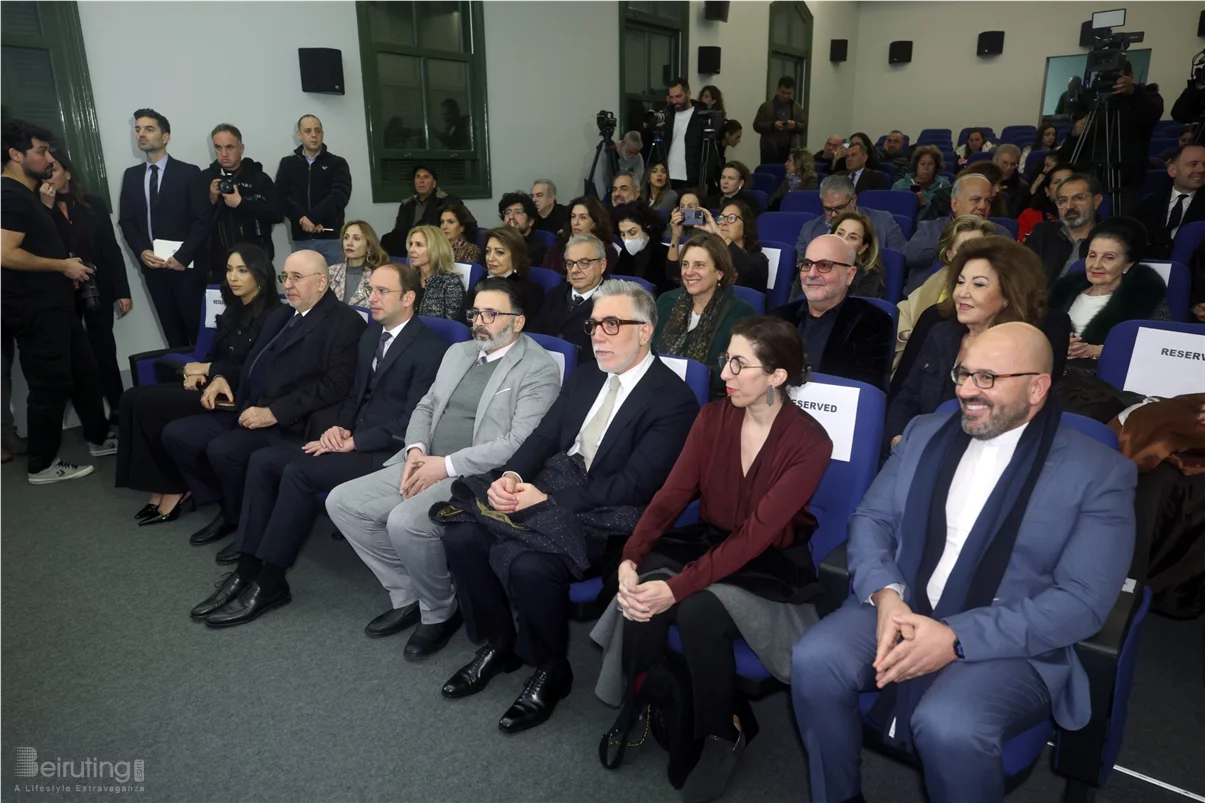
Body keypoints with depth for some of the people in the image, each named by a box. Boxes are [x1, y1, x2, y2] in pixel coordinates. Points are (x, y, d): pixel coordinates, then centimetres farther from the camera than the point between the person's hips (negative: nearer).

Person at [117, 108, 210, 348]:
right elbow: (126, 220, 12)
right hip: (152, 266, 4)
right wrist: (141, 251, -6)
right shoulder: (131, 175, 13)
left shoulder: (188, 172, -2)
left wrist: (182, 256, -15)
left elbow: (203, 219, -8)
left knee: (197, 326, -3)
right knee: (171, 329, 8)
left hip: (186, 265, -4)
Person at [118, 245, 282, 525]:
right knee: (133, 397, -9)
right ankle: (160, 486, -8)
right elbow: (216, 355, 17)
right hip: (213, 387, 9)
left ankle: (176, 489, -4)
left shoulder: (270, 317, -10)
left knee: (148, 404, -18)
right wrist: (195, 373, -5)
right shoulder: (232, 311, 16)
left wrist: (207, 370, -9)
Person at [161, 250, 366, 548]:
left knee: (223, 449, -27)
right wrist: (222, 377, 7)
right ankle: (229, 506, 13)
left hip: (289, 425, -9)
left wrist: (274, 412, -21)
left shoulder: (344, 322, -7)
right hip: (247, 412, 9)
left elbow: (335, 385, -18)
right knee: (175, 434, 0)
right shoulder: (281, 314, 19)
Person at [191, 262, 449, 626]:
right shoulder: (370, 334, 15)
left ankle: (269, 583, -13)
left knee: (298, 472, -26)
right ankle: (247, 569, -5)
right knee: (263, 460, -7)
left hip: (388, 453, -9)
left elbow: (412, 421, -18)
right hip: (354, 439, 9)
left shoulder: (431, 349, -13)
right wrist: (339, 427, -1)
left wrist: (353, 441, -17)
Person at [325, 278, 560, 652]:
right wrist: (416, 450, -3)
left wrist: (447, 465, -18)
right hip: (426, 465, 8)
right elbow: (426, 407, 19)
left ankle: (440, 612, -2)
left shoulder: (539, 369, -8)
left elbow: (520, 443, -17)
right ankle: (407, 596, 9)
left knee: (405, 521, -30)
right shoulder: (457, 352, 17)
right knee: (342, 501, -4)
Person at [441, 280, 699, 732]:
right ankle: (496, 644, 12)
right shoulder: (586, 376, 13)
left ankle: (550, 672, -1)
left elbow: (633, 486, -19)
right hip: (550, 491, 7)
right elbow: (543, 437, 10)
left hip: (605, 519, -7)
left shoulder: (674, 400, -12)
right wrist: (511, 476, -11)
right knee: (461, 536, -11)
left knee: (530, 565, -31)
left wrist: (547, 498, -22)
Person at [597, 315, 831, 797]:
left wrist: (678, 587, -34)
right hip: (709, 543, 4)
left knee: (698, 609, -32)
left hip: (771, 567, -4)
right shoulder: (713, 417, -2)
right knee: (643, 595, -27)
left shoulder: (809, 443, -18)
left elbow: (755, 534, -25)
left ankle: (724, 734, -5)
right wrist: (630, 559, -23)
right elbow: (672, 494, -7)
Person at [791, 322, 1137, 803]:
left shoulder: (1099, 473, -6)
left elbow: (1083, 600, -13)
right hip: (901, 608, 4)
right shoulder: (926, 432, 8)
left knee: (948, 726, -32)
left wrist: (957, 637, -22)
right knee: (815, 661, -22)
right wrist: (886, 595, -15)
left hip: (1008, 640, -3)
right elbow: (870, 518, 6)